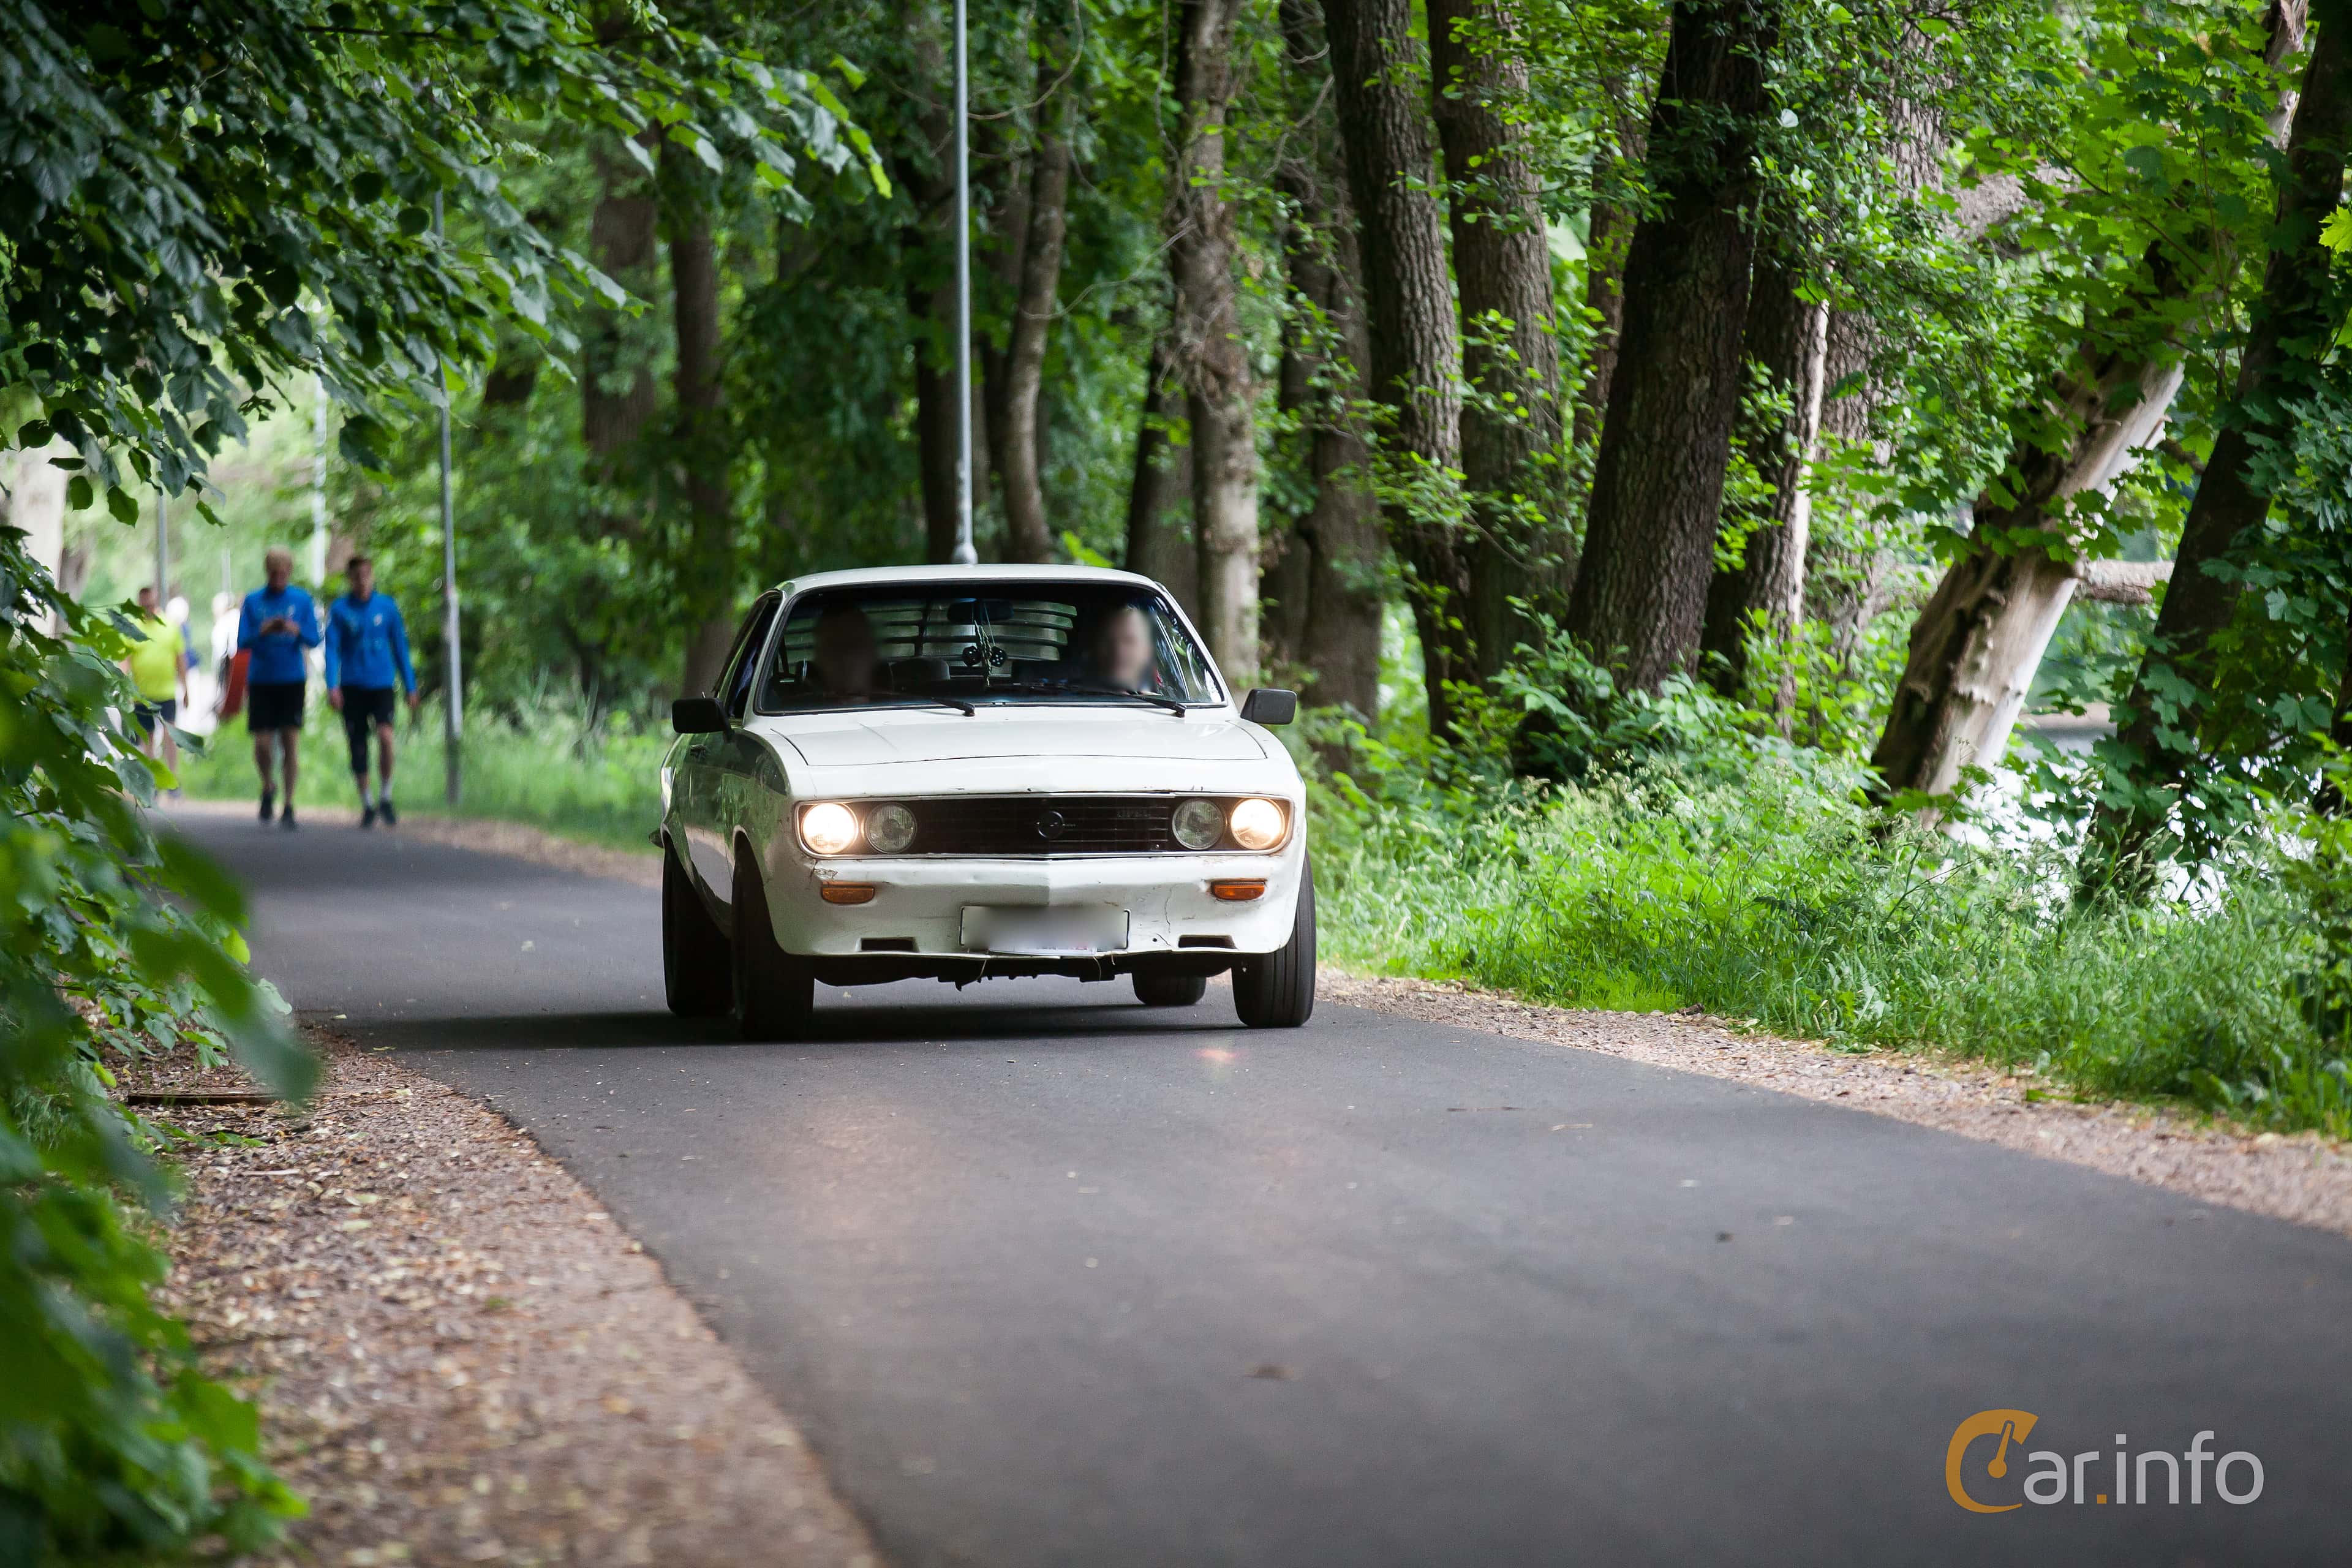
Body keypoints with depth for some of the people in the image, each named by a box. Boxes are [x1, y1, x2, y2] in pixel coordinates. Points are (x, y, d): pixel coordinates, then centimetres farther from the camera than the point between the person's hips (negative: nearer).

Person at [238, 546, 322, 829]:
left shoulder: (302, 599, 4)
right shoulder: (253, 601, 3)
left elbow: (315, 640, 1)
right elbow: (242, 642, 0)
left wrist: (297, 630, -21)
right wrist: (263, 632, -20)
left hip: (292, 680, 0)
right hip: (261, 680, 0)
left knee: (291, 741, -6)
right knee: (263, 743, -4)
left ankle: (289, 806, 0)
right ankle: (268, 787, 25)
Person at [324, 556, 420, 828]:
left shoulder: (388, 607, 5)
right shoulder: (340, 610, 2)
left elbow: (400, 648, 11)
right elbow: (332, 649, -2)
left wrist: (410, 687, 12)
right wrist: (332, 686, -14)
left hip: (382, 685, 0)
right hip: (352, 687, 0)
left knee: (385, 736, -21)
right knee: (358, 747, 3)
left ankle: (386, 797, -6)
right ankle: (367, 805, 17)